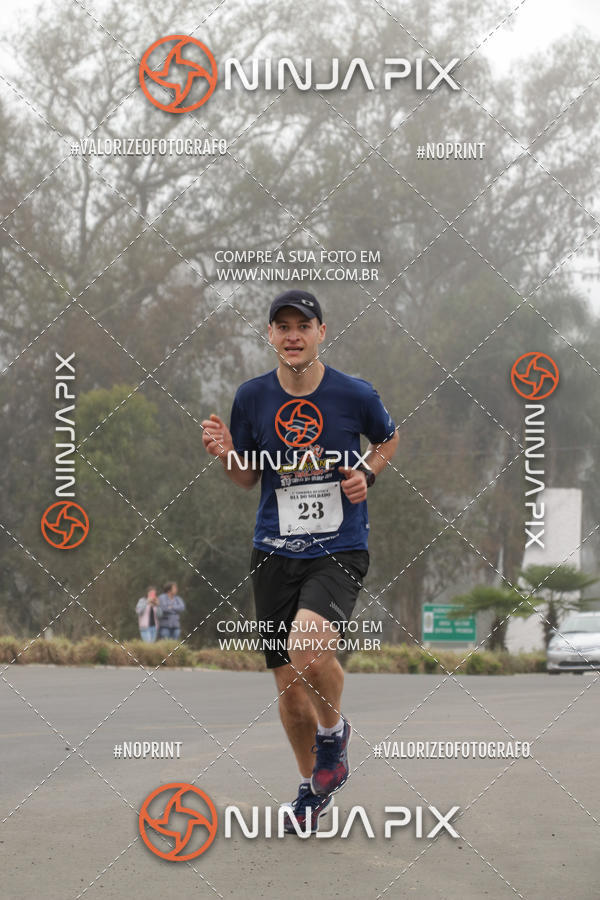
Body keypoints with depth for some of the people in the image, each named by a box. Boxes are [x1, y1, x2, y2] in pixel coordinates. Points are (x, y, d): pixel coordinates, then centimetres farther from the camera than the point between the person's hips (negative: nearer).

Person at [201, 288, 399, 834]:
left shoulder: (355, 395, -5)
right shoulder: (252, 397, 1)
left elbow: (389, 438, 16)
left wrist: (367, 472, -3)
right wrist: (226, 455, -8)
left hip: (340, 550, -3)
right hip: (275, 554, 3)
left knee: (308, 650, -30)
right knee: (289, 686, 8)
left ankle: (333, 729, 2)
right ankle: (314, 788, 32)